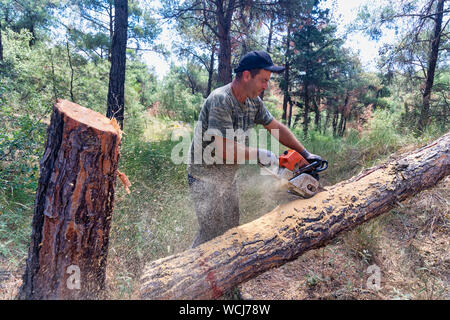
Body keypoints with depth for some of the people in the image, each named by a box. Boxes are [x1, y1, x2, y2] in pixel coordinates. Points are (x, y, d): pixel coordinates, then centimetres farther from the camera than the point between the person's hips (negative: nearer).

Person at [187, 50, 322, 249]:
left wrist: (305, 154, 8)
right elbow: (224, 150, -31)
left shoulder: (253, 102, 1)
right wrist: (259, 154, -18)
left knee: (231, 230, 16)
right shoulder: (220, 100, -25)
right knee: (212, 234, 0)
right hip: (206, 178, -8)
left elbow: (276, 128, 11)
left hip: (229, 177, 8)